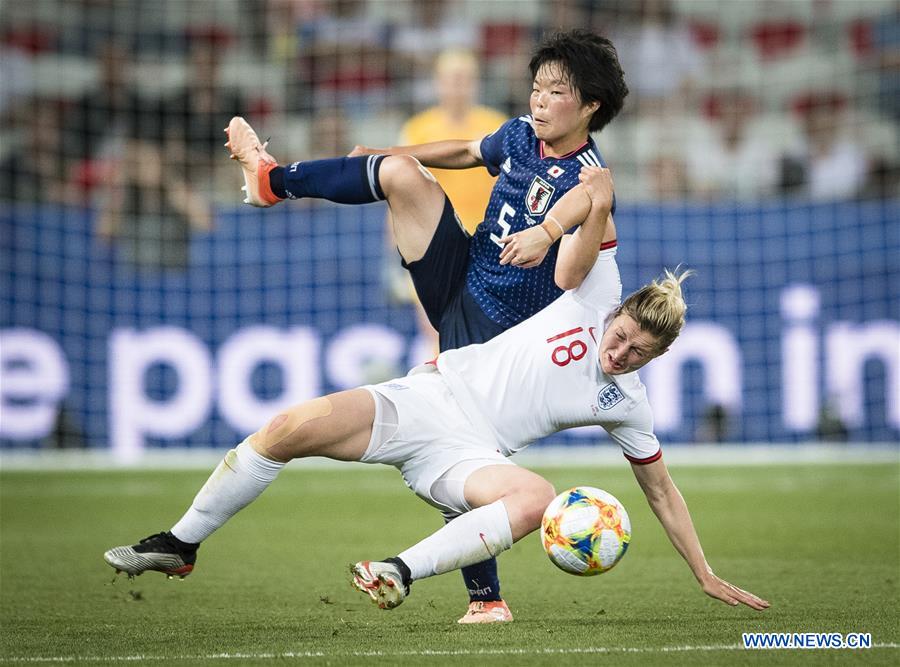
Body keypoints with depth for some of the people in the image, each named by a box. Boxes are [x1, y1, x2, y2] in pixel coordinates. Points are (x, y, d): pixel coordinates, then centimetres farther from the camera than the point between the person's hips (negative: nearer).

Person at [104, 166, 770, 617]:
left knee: (537, 498, -36)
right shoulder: (598, 294, 4)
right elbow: (599, 203, -2)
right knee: (293, 427, -22)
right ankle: (180, 544, -7)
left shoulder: (628, 405, 9)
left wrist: (707, 575, 17)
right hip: (431, 395, 0)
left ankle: (403, 572, -36)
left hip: (469, 455, 0)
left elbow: (661, 490, 18)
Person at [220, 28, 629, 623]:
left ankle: (485, 598, -2)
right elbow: (465, 152, 24)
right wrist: (389, 155, 33)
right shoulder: (521, 134, 2)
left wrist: (547, 230, -68)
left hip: (491, 329, -6)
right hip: (455, 276, 6)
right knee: (400, 173, -12)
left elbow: (584, 199, -46)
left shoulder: (590, 175, -20)